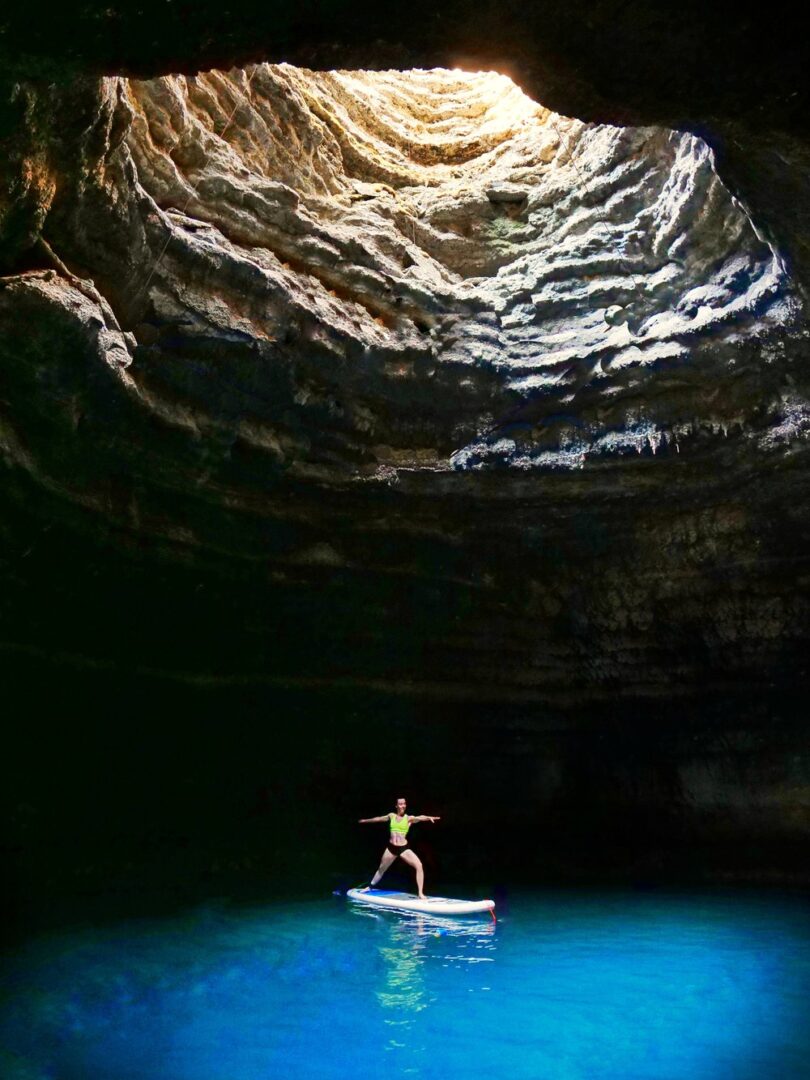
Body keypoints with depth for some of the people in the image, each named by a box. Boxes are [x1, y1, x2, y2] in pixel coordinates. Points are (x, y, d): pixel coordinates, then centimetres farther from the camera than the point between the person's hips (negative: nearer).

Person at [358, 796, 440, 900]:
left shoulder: (409, 818, -7)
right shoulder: (391, 816, 4)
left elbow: (420, 817, -29)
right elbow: (378, 819, 20)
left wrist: (428, 817, -51)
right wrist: (365, 820, 35)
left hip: (404, 848, -3)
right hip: (391, 847, 3)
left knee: (419, 866, -22)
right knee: (381, 868, 21)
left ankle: (420, 893, -13)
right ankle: (370, 886, 46)